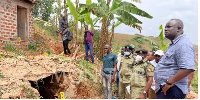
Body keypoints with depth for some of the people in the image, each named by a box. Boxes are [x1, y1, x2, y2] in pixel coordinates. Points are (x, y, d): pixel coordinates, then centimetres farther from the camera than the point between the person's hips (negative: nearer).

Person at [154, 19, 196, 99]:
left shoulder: (183, 44, -15)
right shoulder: (174, 45, 19)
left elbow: (188, 68, -29)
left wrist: (168, 83, -23)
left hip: (171, 90, -10)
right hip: (164, 89, 10)